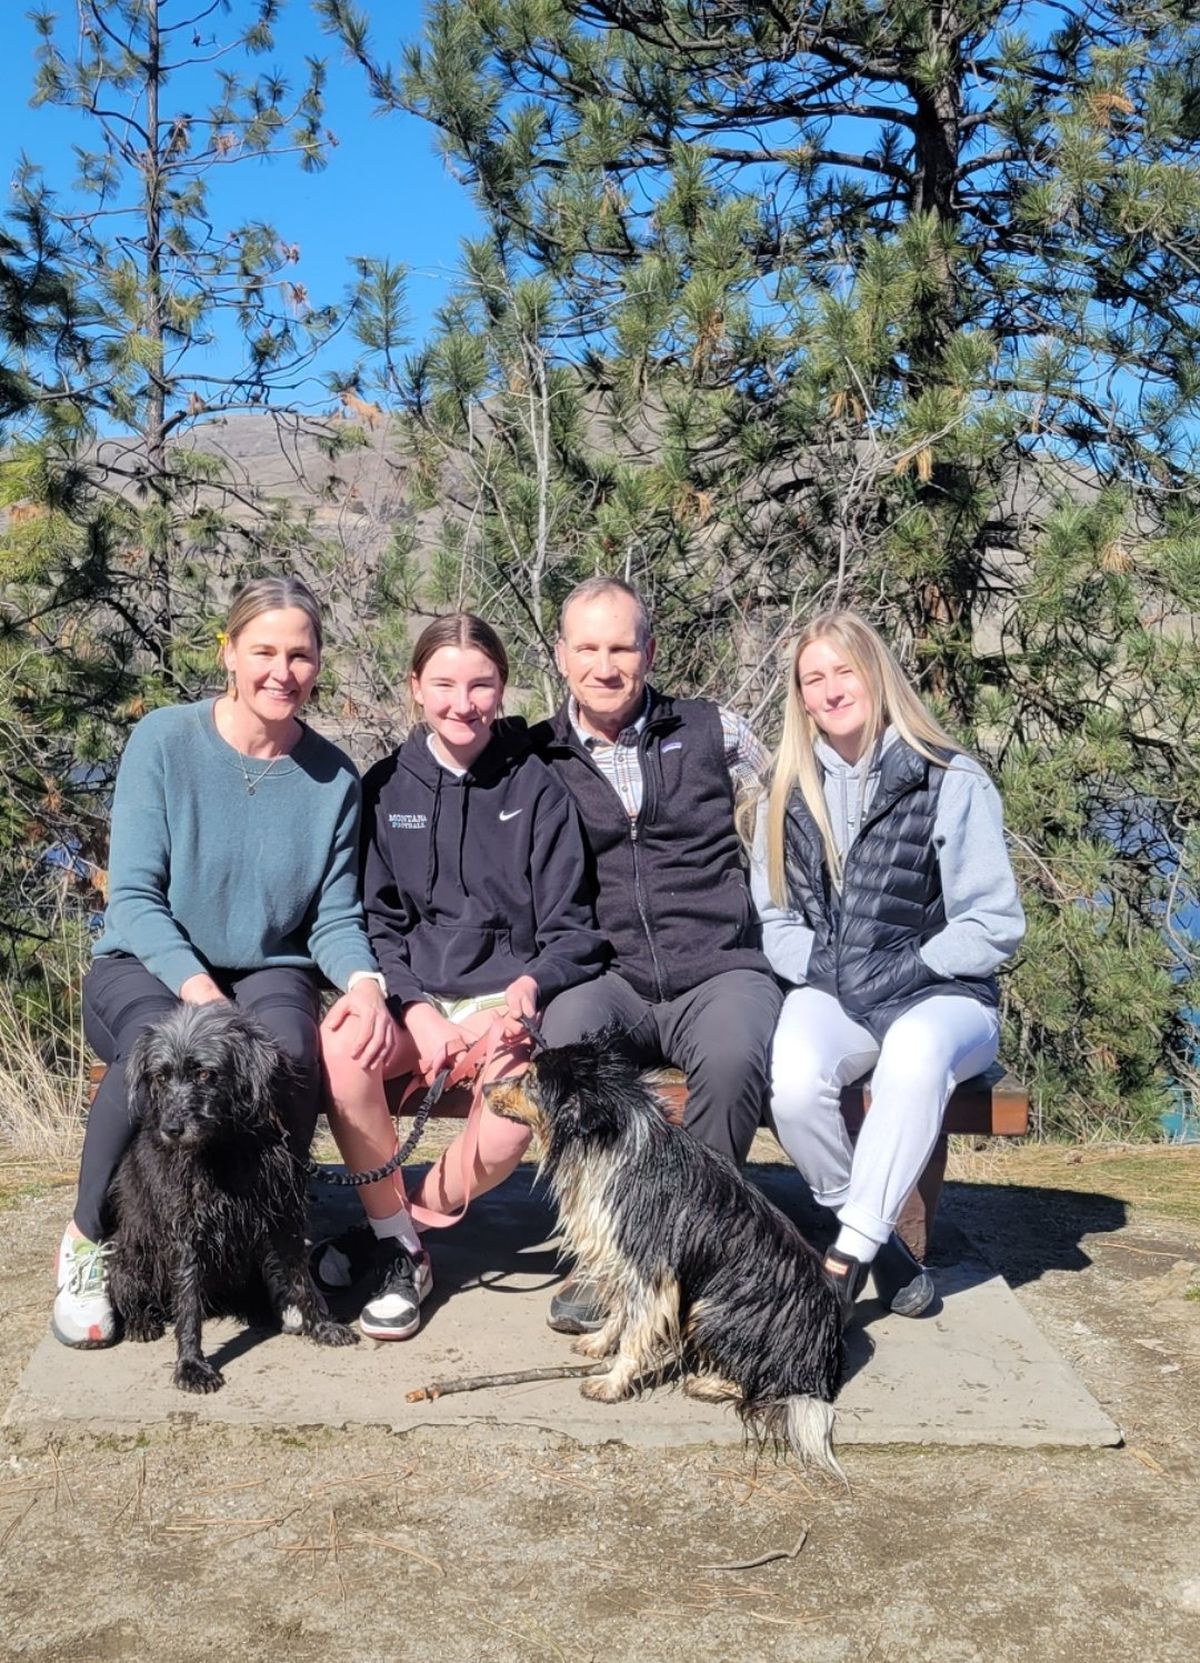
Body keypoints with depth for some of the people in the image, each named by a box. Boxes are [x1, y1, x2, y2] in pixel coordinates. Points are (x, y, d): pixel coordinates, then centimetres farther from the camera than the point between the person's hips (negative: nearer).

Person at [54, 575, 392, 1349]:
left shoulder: (334, 776, -1)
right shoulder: (164, 740, -8)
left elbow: (335, 917, 1)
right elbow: (133, 896, -10)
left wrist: (364, 980, -21)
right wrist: (196, 986, -26)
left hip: (268, 972, 2)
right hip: (146, 966, -1)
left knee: (290, 1053, -33)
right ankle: (90, 1243, -9)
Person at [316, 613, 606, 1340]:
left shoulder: (538, 789, 2)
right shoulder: (386, 788, 7)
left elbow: (572, 930, 1)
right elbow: (376, 921, 6)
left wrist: (521, 997, -19)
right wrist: (417, 1010, -12)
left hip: (512, 997, -2)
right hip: (415, 995, 2)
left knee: (508, 1128, -32)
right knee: (341, 1048, -31)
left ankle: (392, 1233, -2)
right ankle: (401, 1253, -11)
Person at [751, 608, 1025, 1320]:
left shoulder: (953, 782, -1)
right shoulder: (790, 795, 13)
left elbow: (996, 925, -3)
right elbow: (777, 923, 15)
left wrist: (905, 971, -12)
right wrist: (823, 968, -5)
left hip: (940, 996, -3)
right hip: (831, 995, 3)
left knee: (915, 1055, -39)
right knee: (794, 1079, -32)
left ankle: (848, 1256, -30)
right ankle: (882, 1241, -10)